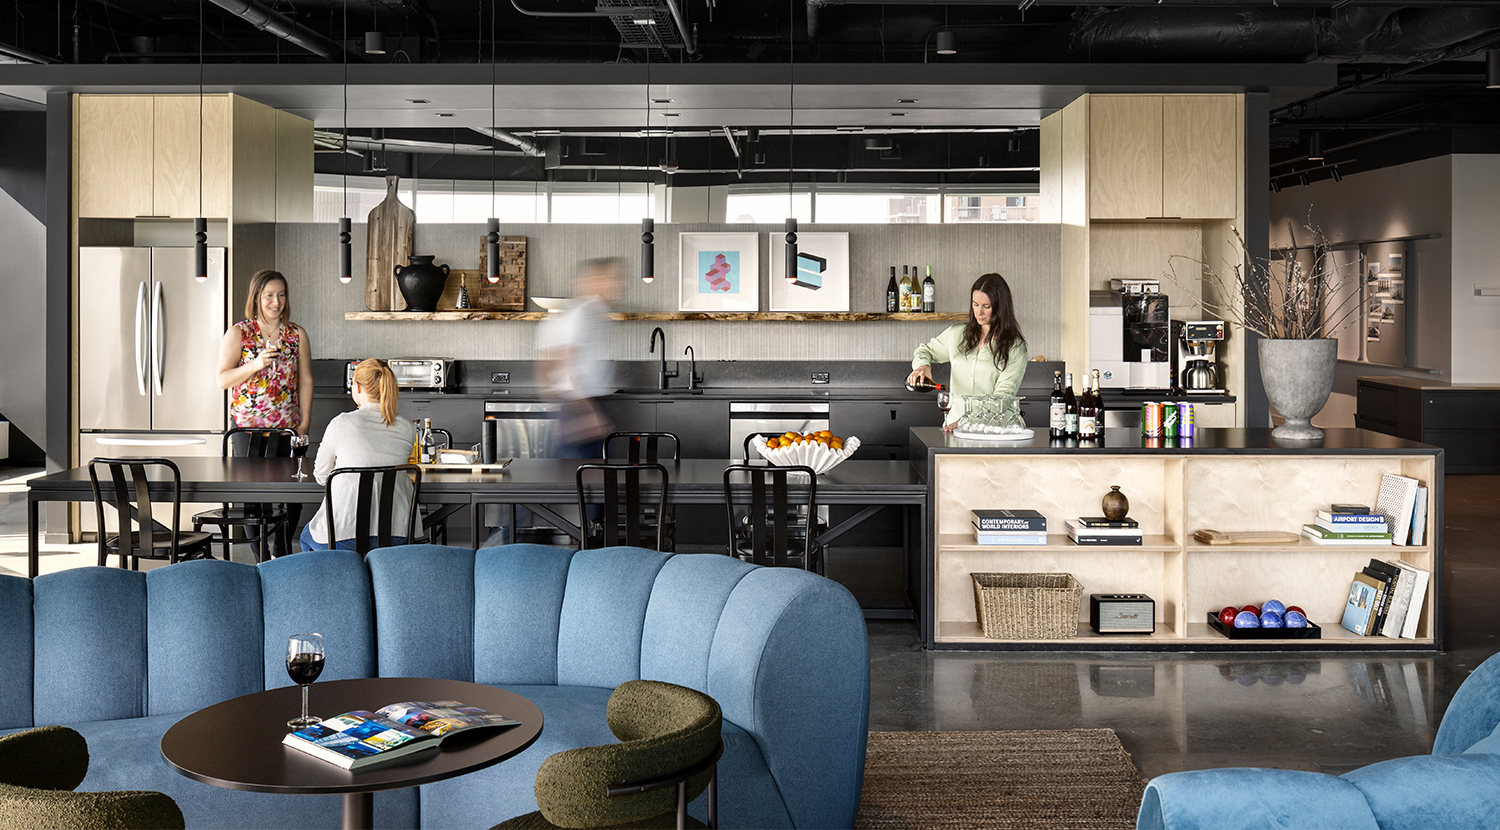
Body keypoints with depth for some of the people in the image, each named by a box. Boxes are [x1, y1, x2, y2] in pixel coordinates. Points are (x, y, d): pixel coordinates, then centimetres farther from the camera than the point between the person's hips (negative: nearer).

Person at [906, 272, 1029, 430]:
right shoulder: (957, 334, 12)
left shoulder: (1015, 346, 1)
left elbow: (1003, 394, -6)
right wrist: (923, 366, 3)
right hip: (954, 424, 3)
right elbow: (925, 350, 29)